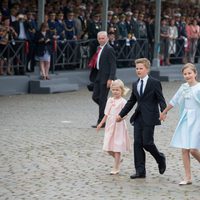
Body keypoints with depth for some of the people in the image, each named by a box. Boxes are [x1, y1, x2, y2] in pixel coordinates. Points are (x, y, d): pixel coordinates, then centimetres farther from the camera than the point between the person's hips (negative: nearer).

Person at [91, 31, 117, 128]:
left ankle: (101, 122, 4)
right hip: (98, 76, 8)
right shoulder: (99, 48, 13)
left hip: (105, 77, -8)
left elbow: (113, 65, -16)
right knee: (95, 97, 10)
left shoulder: (109, 49, -12)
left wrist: (110, 79, -22)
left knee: (102, 99, -3)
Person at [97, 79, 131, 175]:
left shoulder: (123, 101, -8)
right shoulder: (110, 100, 9)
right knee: (108, 149, 6)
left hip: (119, 126, -6)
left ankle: (116, 168, 5)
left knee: (117, 148, -2)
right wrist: (101, 124, 15)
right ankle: (118, 160, 32)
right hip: (110, 126, 6)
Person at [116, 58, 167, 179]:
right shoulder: (135, 85, 15)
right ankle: (140, 171, 5)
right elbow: (131, 101, 23)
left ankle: (160, 158, 21)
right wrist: (121, 115, 22)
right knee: (137, 143, 1)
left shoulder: (154, 83, -4)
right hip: (138, 118, 6)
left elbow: (161, 99, -8)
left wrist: (164, 112, -25)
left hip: (149, 118, -6)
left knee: (147, 142, -8)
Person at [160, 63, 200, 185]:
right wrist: (164, 112, 31)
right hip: (185, 120, 6)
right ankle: (188, 177, 5)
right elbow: (174, 101, 22)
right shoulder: (184, 87, 9)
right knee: (184, 149, 0)